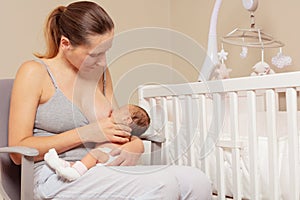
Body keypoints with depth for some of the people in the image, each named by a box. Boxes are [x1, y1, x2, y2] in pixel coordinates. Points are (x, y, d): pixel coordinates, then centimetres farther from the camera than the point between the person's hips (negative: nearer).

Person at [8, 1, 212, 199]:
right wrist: (86, 133, -14)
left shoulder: (101, 72, 14)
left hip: (103, 171, 6)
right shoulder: (34, 72, -3)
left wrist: (136, 144, -5)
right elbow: (18, 151, -6)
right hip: (59, 178, -5)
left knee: (197, 181, -18)